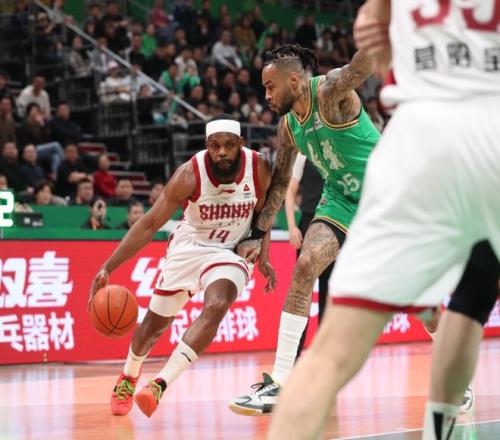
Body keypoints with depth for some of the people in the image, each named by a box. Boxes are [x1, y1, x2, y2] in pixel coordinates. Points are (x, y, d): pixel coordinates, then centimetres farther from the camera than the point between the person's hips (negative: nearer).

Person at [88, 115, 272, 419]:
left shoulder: (259, 169, -20)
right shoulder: (191, 174, -25)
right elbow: (150, 224, -23)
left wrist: (262, 256, -7)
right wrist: (108, 267, -29)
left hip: (232, 251, 0)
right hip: (189, 246, 0)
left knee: (216, 307, -30)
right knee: (156, 321, 10)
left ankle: (159, 385, -29)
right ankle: (129, 377, 43)